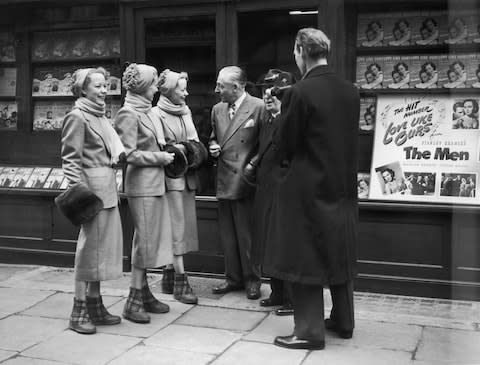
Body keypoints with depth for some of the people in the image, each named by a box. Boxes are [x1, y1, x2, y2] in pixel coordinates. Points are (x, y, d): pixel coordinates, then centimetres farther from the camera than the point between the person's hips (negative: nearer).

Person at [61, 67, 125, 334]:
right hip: (93, 187, -9)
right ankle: (79, 312, 6)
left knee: (103, 247, 12)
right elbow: (71, 159, -13)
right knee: (90, 247, -4)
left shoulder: (100, 116, 17)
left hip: (108, 188, 9)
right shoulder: (77, 117, -8)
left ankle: (95, 305, 22)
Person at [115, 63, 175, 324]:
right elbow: (130, 154, -16)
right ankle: (134, 301, 6)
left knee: (151, 240, 12)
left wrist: (167, 151, 4)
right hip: (141, 185, -8)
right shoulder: (128, 114, -11)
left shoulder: (147, 111, 13)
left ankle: (144, 293, 23)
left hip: (155, 183, 8)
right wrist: (160, 158, -11)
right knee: (145, 241, -4)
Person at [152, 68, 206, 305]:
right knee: (177, 226, -7)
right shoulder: (157, 114, -8)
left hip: (187, 176, 8)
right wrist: (174, 148, -19)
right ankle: (180, 281, -4)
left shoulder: (186, 112, 14)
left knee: (185, 224, 10)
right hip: (170, 175, -8)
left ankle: (169, 275, 20)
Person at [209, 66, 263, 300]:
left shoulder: (258, 107, -9)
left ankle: (252, 280, 18)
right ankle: (233, 278, 25)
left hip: (246, 181, -6)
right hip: (224, 181, 6)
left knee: (247, 234, 3)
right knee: (227, 234, 12)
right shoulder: (217, 110, 12)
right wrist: (213, 147, 3)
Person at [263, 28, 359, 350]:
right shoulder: (351, 92, 2)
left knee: (305, 258, 3)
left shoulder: (300, 92, -17)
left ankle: (310, 330, 9)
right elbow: (350, 139, 10)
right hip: (343, 184, 7)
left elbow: (284, 144, -11)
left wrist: (286, 160, 9)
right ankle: (343, 321, 29)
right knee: (339, 253, 17)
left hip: (306, 187, -7)